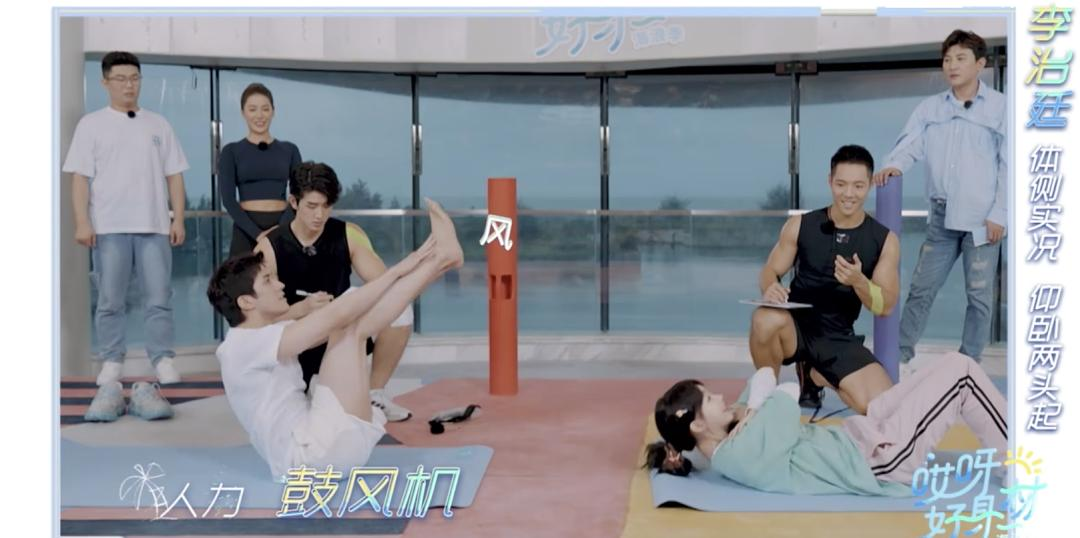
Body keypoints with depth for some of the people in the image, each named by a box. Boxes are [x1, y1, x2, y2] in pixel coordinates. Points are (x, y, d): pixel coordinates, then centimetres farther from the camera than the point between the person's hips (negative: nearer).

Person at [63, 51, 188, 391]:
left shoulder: (158, 125, 13)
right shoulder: (91, 124, 6)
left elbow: (174, 176, 12)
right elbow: (80, 177, 1)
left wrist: (178, 219, 3)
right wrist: (82, 222, -8)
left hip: (154, 226, 2)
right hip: (108, 227, -1)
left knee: (159, 298, -1)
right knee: (110, 300, 3)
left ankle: (163, 361, 3)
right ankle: (111, 362, 10)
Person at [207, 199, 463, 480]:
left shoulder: (259, 337, 17)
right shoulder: (245, 345, -13)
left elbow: (334, 323, 14)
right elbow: (336, 316, -20)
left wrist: (396, 275, 7)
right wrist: (397, 270, -12)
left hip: (315, 447, 9)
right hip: (314, 453, -9)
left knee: (351, 324, 5)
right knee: (348, 327, -14)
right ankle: (437, 260, -7)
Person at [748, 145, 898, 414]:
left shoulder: (885, 240, -2)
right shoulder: (800, 225, -3)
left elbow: (885, 306, -3)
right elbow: (770, 272, 4)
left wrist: (858, 282, -25)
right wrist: (770, 288, -22)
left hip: (839, 338, 3)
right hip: (796, 325, -2)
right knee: (766, 319, -39)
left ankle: (813, 375, 18)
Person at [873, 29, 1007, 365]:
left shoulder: (999, 107, -1)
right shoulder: (929, 108, 8)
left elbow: (1009, 164, -2)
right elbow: (910, 145, -3)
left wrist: (999, 214, -8)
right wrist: (892, 166, -26)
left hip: (982, 219, -3)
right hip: (942, 217, 3)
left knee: (979, 294, 4)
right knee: (921, 288, 5)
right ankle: (900, 356, 12)